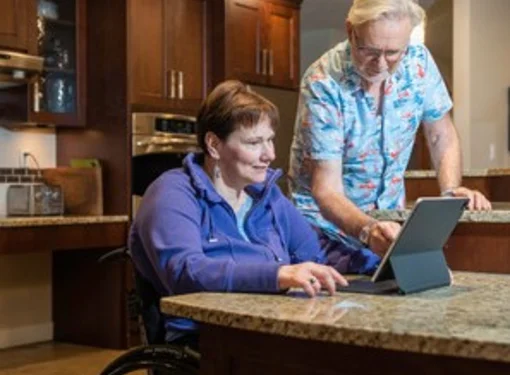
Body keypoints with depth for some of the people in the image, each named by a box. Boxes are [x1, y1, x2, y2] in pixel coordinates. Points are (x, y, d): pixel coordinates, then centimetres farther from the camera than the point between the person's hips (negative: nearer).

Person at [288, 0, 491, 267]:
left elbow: (442, 137, 5)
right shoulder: (323, 83, -22)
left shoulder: (418, 62, -9)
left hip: (390, 217, 4)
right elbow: (326, 191, -25)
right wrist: (368, 230, -44)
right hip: (328, 223, -4)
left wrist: (451, 192, -13)